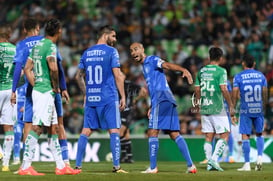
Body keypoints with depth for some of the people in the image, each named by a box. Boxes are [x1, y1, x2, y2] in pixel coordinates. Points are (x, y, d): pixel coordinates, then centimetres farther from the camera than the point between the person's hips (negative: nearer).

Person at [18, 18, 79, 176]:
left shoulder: (38, 45, 14)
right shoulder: (51, 46, -12)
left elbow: (27, 69, 17)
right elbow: (53, 68, -25)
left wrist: (35, 85, 14)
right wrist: (56, 86, -10)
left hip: (38, 90, 9)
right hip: (46, 91, -9)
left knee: (53, 128, 12)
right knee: (37, 128, -10)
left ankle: (60, 166, 16)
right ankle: (25, 166, -11)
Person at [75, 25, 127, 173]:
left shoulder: (87, 53, 12)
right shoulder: (111, 51, -4)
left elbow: (79, 76, 17)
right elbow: (117, 76, -8)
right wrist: (123, 97, -4)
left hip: (90, 99, 5)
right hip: (108, 98, -5)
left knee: (86, 131, 7)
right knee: (114, 131, -1)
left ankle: (78, 165, 4)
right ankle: (116, 166, -6)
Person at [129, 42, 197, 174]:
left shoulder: (152, 60, 1)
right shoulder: (145, 67, 28)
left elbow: (167, 65, -18)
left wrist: (183, 70, -36)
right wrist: (152, 107, 28)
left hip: (162, 98, -10)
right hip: (168, 101, 10)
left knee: (152, 133, -9)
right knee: (174, 134, 5)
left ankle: (153, 167, -10)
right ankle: (190, 165, 0)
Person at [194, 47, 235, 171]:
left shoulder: (201, 71, 10)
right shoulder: (221, 71, -7)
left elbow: (197, 89, 14)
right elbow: (223, 89, -15)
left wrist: (197, 102, 31)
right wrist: (231, 105, -9)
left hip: (204, 108, 6)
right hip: (217, 108, -6)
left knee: (208, 137, 9)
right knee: (224, 135, 0)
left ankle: (209, 163, 7)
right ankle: (214, 159, -14)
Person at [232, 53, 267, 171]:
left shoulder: (238, 77, -3)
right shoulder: (261, 76, 5)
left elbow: (234, 94, -8)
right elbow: (265, 94, 6)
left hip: (245, 110, -3)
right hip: (258, 109, 3)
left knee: (245, 136, 0)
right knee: (259, 134, 18)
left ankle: (247, 164, -3)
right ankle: (260, 156, 0)